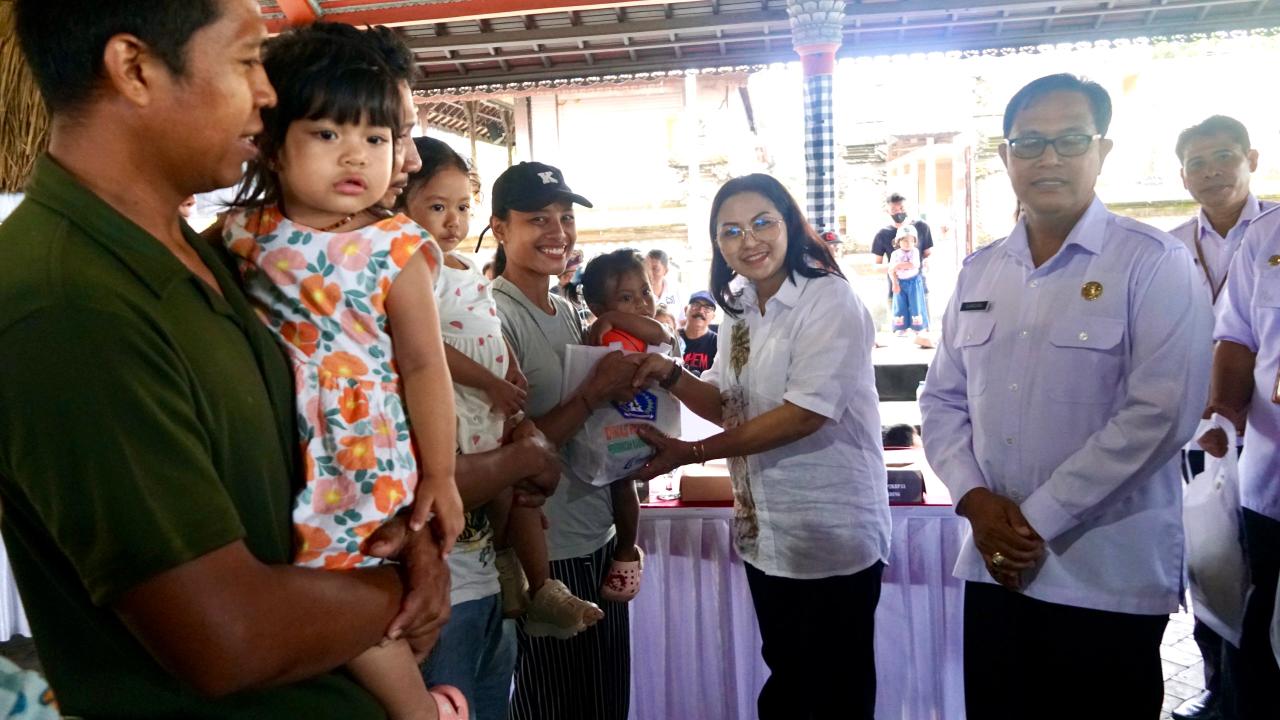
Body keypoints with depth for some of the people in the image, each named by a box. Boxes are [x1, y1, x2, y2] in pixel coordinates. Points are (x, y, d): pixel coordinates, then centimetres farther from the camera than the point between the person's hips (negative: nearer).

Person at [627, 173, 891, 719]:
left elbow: (806, 412, -24)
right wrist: (671, 376, -11)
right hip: (765, 534, 7)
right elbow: (729, 406, 9)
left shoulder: (831, 301, -16)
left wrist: (689, 453, -21)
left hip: (833, 536, -7)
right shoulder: (740, 310, 7)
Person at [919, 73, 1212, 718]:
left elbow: (1160, 414, -16)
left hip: (1109, 579, -4)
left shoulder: (1154, 264, -7)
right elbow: (942, 399, 9)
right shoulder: (979, 271, 8)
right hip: (992, 567, 4)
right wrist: (975, 499, -7)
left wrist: (1039, 519, -16)